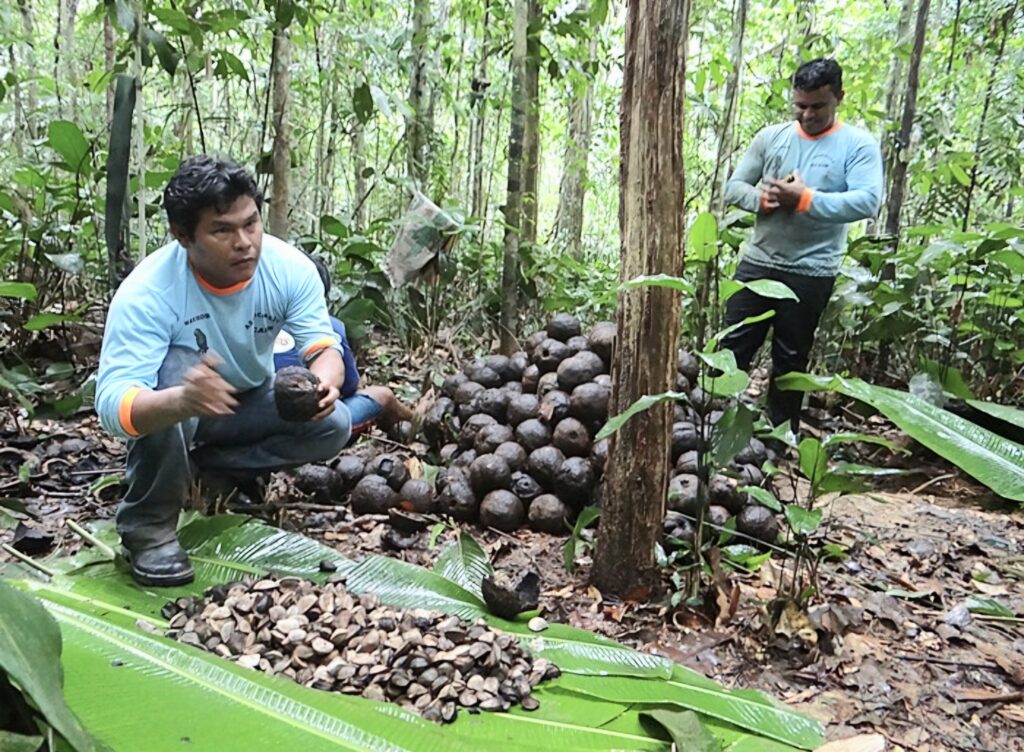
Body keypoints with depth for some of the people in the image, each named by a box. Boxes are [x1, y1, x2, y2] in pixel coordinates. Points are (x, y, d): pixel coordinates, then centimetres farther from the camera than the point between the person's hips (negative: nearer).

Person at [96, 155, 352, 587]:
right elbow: (112, 403, -40)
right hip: (172, 407, -3)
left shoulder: (290, 268, -23)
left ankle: (211, 464, 3)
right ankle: (148, 526, -17)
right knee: (173, 368, -37)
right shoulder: (146, 292, -33)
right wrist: (182, 402, -64)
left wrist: (325, 382, -48)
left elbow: (324, 347, -22)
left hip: (251, 401, 4)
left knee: (332, 425, -21)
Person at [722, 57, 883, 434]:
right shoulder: (770, 137, 6)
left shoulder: (859, 144, -4)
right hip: (758, 263, 3)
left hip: (811, 273, -3)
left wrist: (805, 198, -24)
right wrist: (761, 198, -15)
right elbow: (734, 186, 7)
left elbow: (867, 201, -16)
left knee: (791, 359, 10)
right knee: (732, 347, 5)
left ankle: (781, 434, 24)